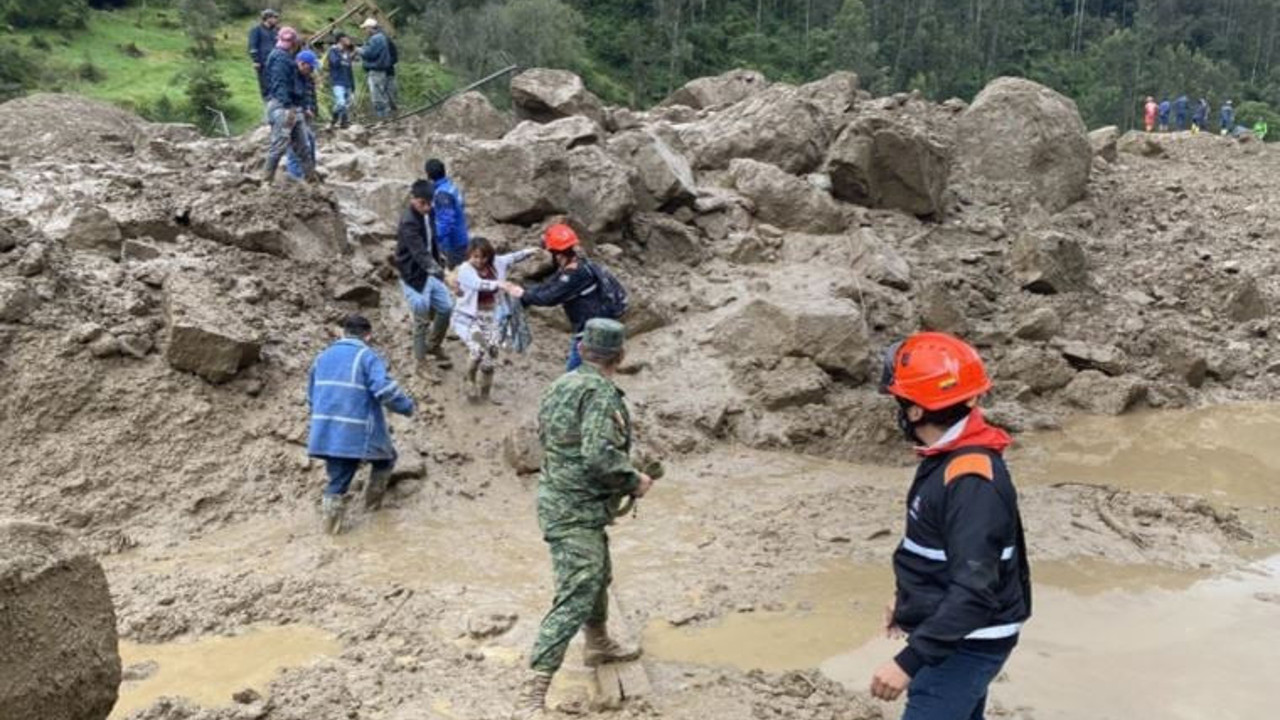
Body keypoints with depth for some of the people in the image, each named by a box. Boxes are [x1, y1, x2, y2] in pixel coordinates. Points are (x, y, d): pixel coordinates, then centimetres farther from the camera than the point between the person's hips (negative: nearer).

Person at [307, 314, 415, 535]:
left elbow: (312, 396, 21)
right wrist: (407, 406, -6)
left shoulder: (323, 357, 14)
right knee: (385, 459, 22)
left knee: (338, 477, 16)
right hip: (360, 432, -5)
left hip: (327, 432, 5)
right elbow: (385, 389, -22)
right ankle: (373, 499, 30)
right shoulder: (368, 357, -8)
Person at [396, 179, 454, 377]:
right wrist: (440, 272, -44)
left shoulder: (427, 214, 1)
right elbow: (420, 254, -35)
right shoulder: (408, 223, -26)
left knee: (446, 307, 12)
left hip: (430, 273, 8)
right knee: (422, 321, 1)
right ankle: (421, 364, 17)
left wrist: (441, 263, 12)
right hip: (414, 277, -8)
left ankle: (433, 345, 35)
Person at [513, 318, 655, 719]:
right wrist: (634, 480, -13)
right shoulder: (601, 393, -18)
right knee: (575, 599, -14)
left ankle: (598, 646, 50)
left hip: (561, 500, 10)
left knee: (598, 577, 29)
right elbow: (599, 456, -29)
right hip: (575, 511, -10)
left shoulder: (563, 385, 10)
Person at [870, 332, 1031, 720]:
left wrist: (909, 661, -32)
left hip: (966, 645, -10)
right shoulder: (949, 457, 3)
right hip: (952, 636, 10)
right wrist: (908, 601, 23)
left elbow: (974, 591, -32)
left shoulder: (972, 480, -28)